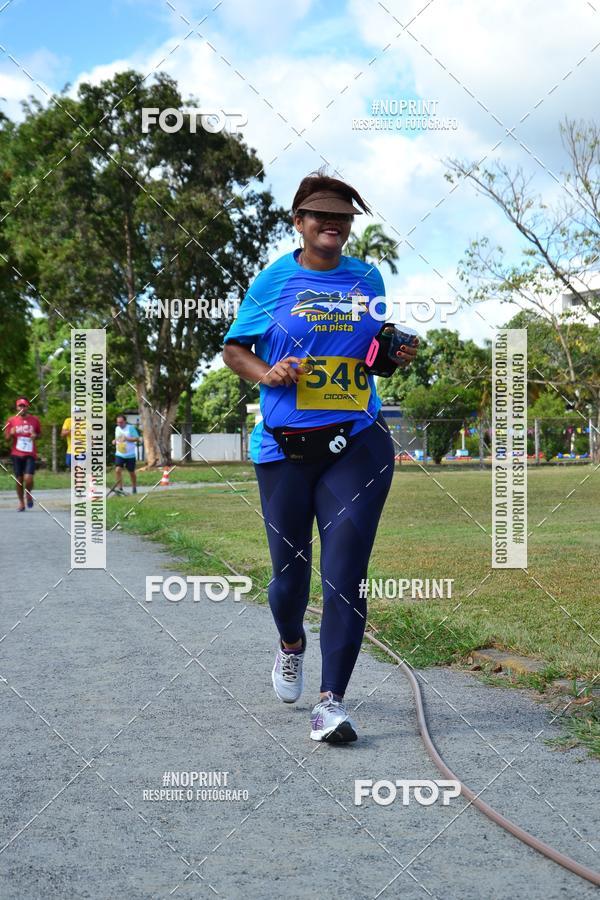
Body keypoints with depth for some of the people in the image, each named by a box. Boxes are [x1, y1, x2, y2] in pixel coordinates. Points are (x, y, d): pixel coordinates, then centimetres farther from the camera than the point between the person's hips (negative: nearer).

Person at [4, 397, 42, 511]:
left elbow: (39, 433, 16)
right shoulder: (12, 420, 2)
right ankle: (21, 502, 20)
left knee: (28, 478, -14)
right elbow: (7, 438, 7)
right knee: (19, 480, 5)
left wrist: (36, 436, -7)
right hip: (16, 454, 1)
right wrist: (11, 434, -15)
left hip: (30, 454, -1)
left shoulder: (35, 420, 3)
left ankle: (28, 494, 16)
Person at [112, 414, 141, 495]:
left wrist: (127, 438, -24)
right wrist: (115, 441, 4)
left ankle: (134, 488, 29)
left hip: (130, 455, -4)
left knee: (131, 472, 10)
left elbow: (137, 439, -13)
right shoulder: (117, 428, 8)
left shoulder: (130, 428, -10)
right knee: (118, 470, -16)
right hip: (119, 454, 4)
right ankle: (120, 488, -13)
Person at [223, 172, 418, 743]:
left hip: (358, 445, 1)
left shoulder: (367, 280, 11)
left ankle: (331, 701, -4)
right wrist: (266, 373, -11)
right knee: (289, 569, 10)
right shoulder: (273, 280, 3)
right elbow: (234, 348, 8)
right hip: (284, 448, -1)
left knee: (344, 577, -8)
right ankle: (291, 644, 43)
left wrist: (398, 355, 3)